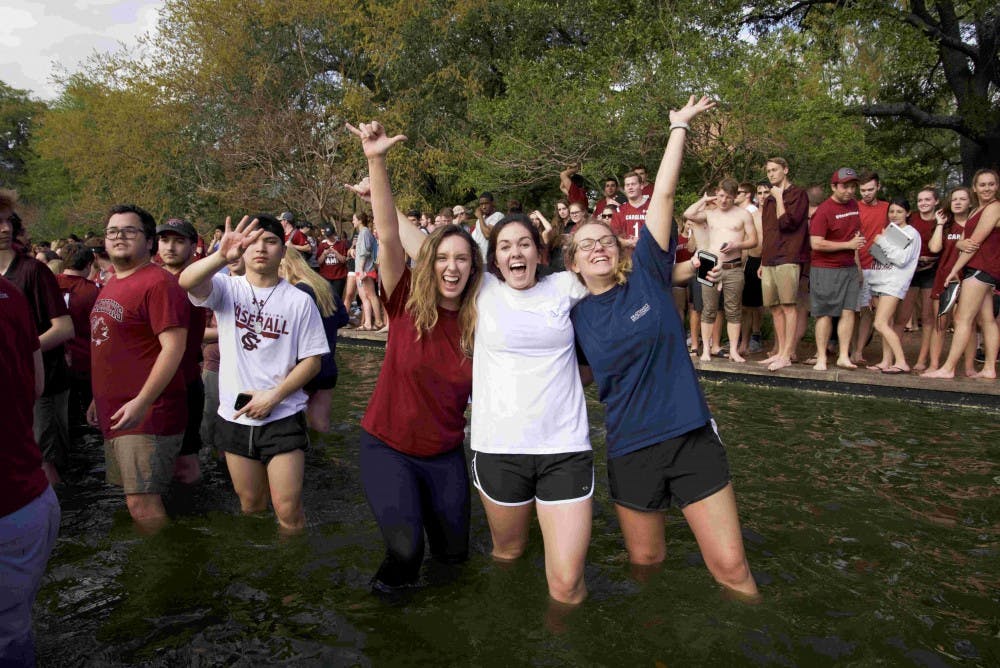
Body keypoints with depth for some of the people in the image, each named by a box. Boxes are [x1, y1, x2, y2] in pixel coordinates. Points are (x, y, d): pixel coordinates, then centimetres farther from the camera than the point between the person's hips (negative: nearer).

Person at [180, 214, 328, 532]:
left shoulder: (300, 301, -4)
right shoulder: (226, 288, -1)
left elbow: (312, 360, -3)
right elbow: (187, 281, -23)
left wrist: (274, 395, -15)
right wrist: (222, 256, -43)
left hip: (284, 417, -2)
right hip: (235, 417, 2)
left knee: (288, 510, -2)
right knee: (250, 504, 18)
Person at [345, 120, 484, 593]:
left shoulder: (480, 322, -8)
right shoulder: (408, 305, -14)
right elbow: (388, 235, -24)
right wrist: (376, 162, -31)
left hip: (445, 454, 3)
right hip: (387, 447, -2)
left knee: (452, 552, 14)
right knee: (405, 548, -19)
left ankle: (427, 506, 45)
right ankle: (397, 570, 17)